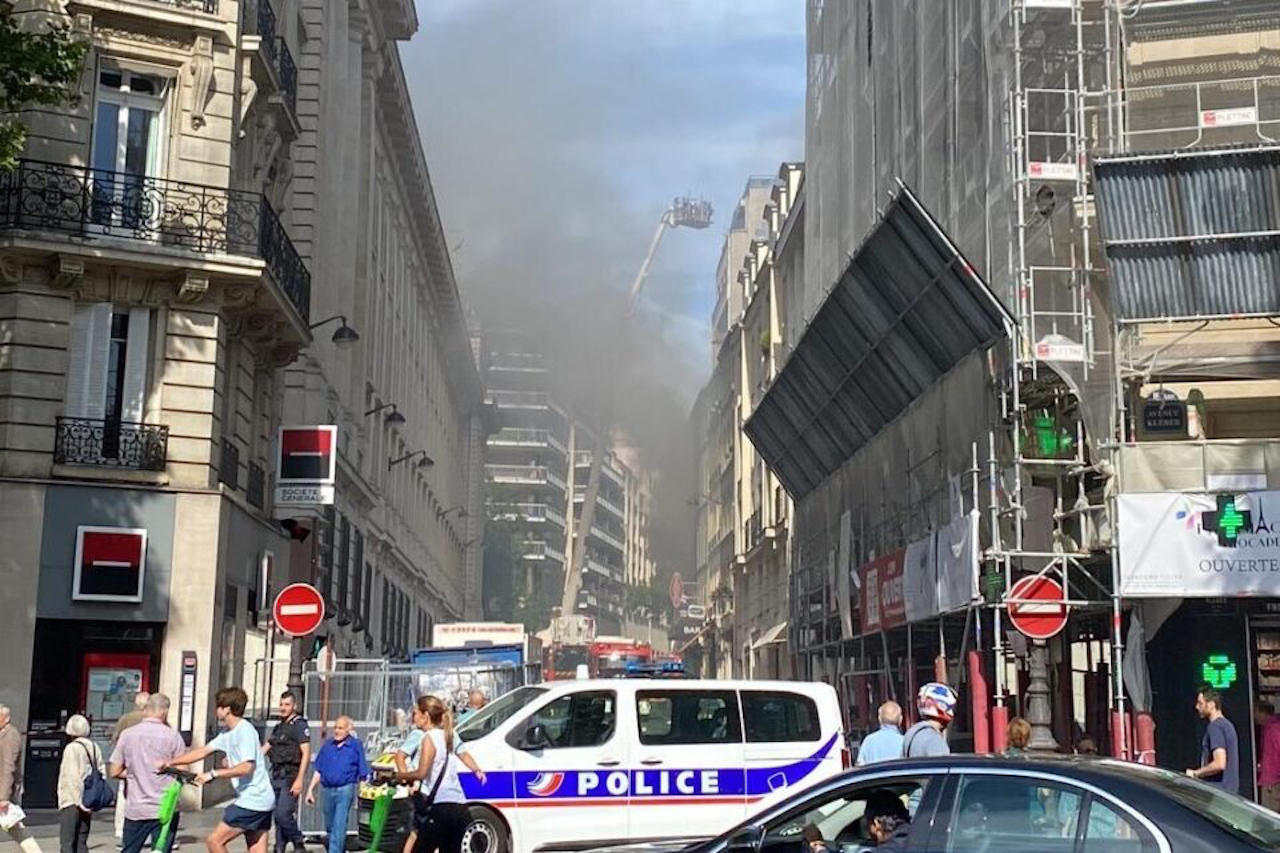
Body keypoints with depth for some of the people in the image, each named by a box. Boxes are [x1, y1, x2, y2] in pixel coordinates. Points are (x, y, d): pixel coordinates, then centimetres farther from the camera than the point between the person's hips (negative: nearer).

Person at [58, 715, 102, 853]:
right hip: (87, 804, 7)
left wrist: (79, 801, -16)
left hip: (71, 802, -6)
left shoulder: (72, 748, -10)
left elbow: (73, 777, -16)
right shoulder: (94, 748, 9)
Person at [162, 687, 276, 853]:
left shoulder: (245, 730, -15)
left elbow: (246, 767, -25)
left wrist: (213, 774, -24)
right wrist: (170, 763, 15)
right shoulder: (228, 733, 16)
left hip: (252, 801, -9)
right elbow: (202, 752, 20)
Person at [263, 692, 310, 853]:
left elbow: (306, 753, -13)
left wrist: (299, 780, -20)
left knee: (283, 814, -16)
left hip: (290, 777, -8)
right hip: (277, 776, 8)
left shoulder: (300, 725, -6)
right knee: (278, 816, 9)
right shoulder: (279, 727, 18)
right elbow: (264, 750, 19)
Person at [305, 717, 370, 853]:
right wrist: (310, 790, 12)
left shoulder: (356, 745, -2)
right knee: (329, 825, 15)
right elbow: (318, 771, 15)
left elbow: (364, 774, -1)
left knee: (339, 826, -10)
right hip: (328, 789, 5)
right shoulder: (328, 745, 10)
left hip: (345, 790, -5)